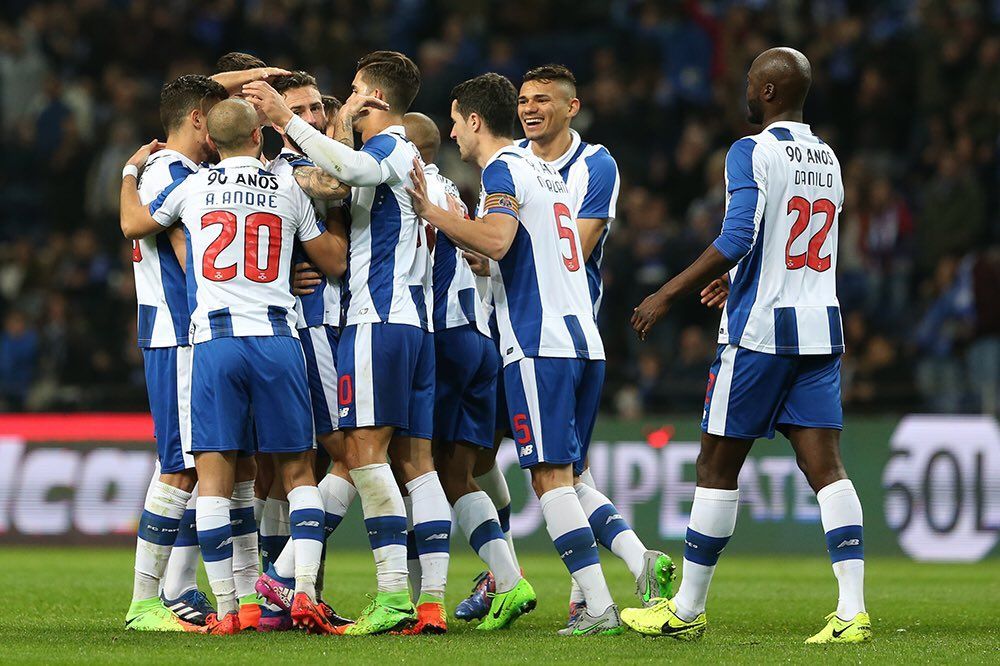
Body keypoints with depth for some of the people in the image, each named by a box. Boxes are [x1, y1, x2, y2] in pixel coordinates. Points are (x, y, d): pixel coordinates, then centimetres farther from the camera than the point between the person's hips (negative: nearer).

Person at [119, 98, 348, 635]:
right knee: (297, 471, 9)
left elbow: (132, 224, 23)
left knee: (214, 473, 1)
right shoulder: (289, 190, 7)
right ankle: (304, 593, -4)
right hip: (277, 339, 1)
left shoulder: (190, 185, 6)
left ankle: (225, 610, -1)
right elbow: (334, 263, 17)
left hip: (215, 341, -1)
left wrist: (130, 172, 40)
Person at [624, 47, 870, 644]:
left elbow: (737, 240, -19)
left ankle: (687, 610, 12)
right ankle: (852, 611, -10)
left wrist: (668, 294, -12)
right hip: (821, 327, 6)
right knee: (825, 466, 1)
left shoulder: (752, 153, -10)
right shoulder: (828, 160, 14)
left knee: (718, 465, 4)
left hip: (760, 329, -6)